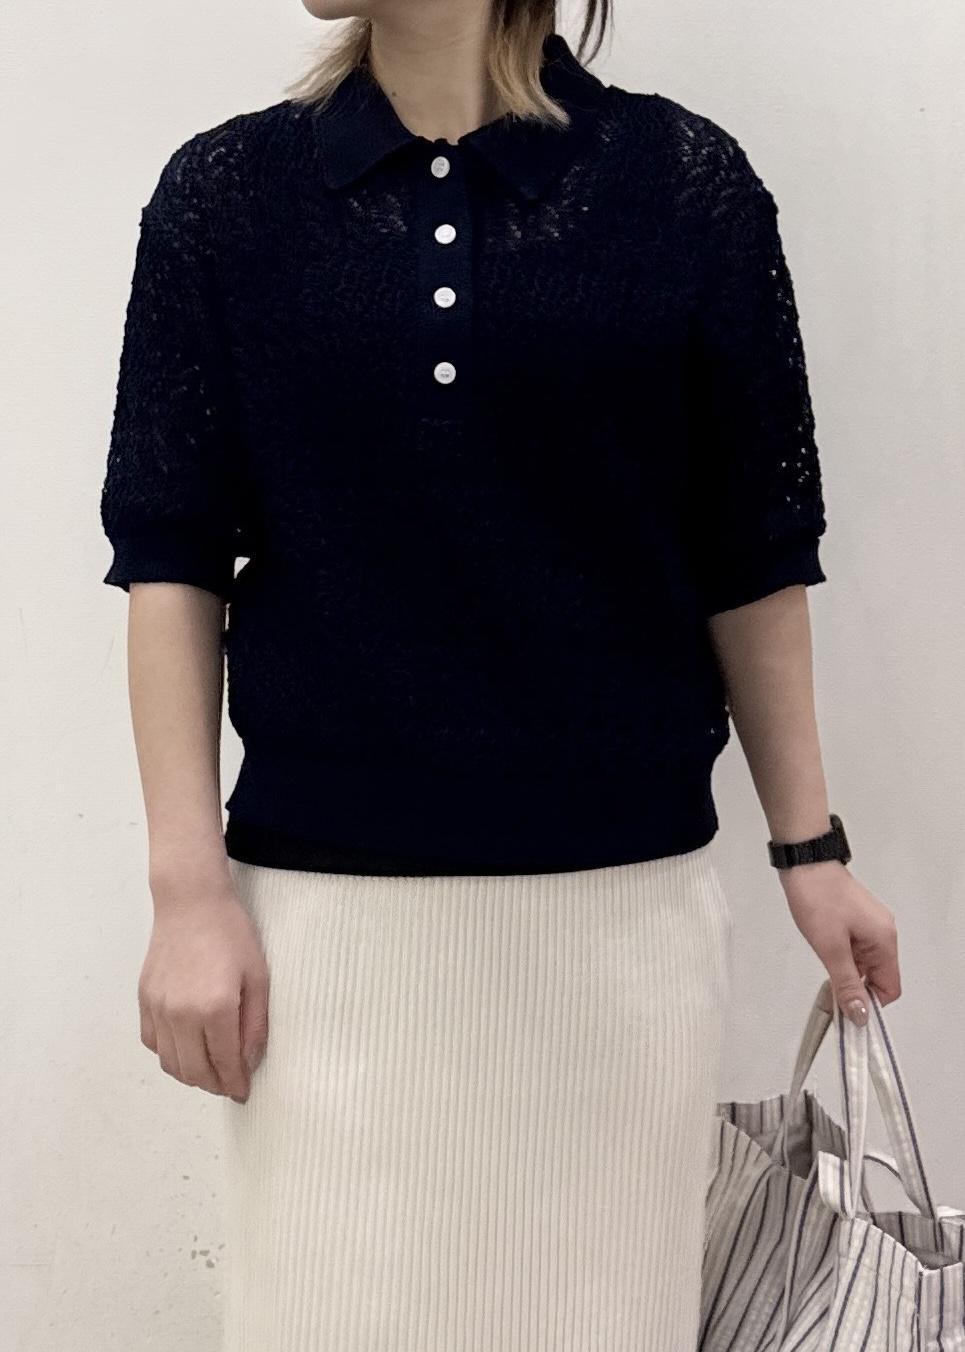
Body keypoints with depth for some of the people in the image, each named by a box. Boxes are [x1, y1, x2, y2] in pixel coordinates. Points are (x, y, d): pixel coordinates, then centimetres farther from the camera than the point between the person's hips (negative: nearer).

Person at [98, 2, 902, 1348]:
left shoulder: (688, 184, 0)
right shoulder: (224, 193, 3)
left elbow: (752, 557, 5)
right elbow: (173, 562, 2)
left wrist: (809, 848, 8)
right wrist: (190, 891, -3)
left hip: (623, 898, 0)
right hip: (329, 903, 1)